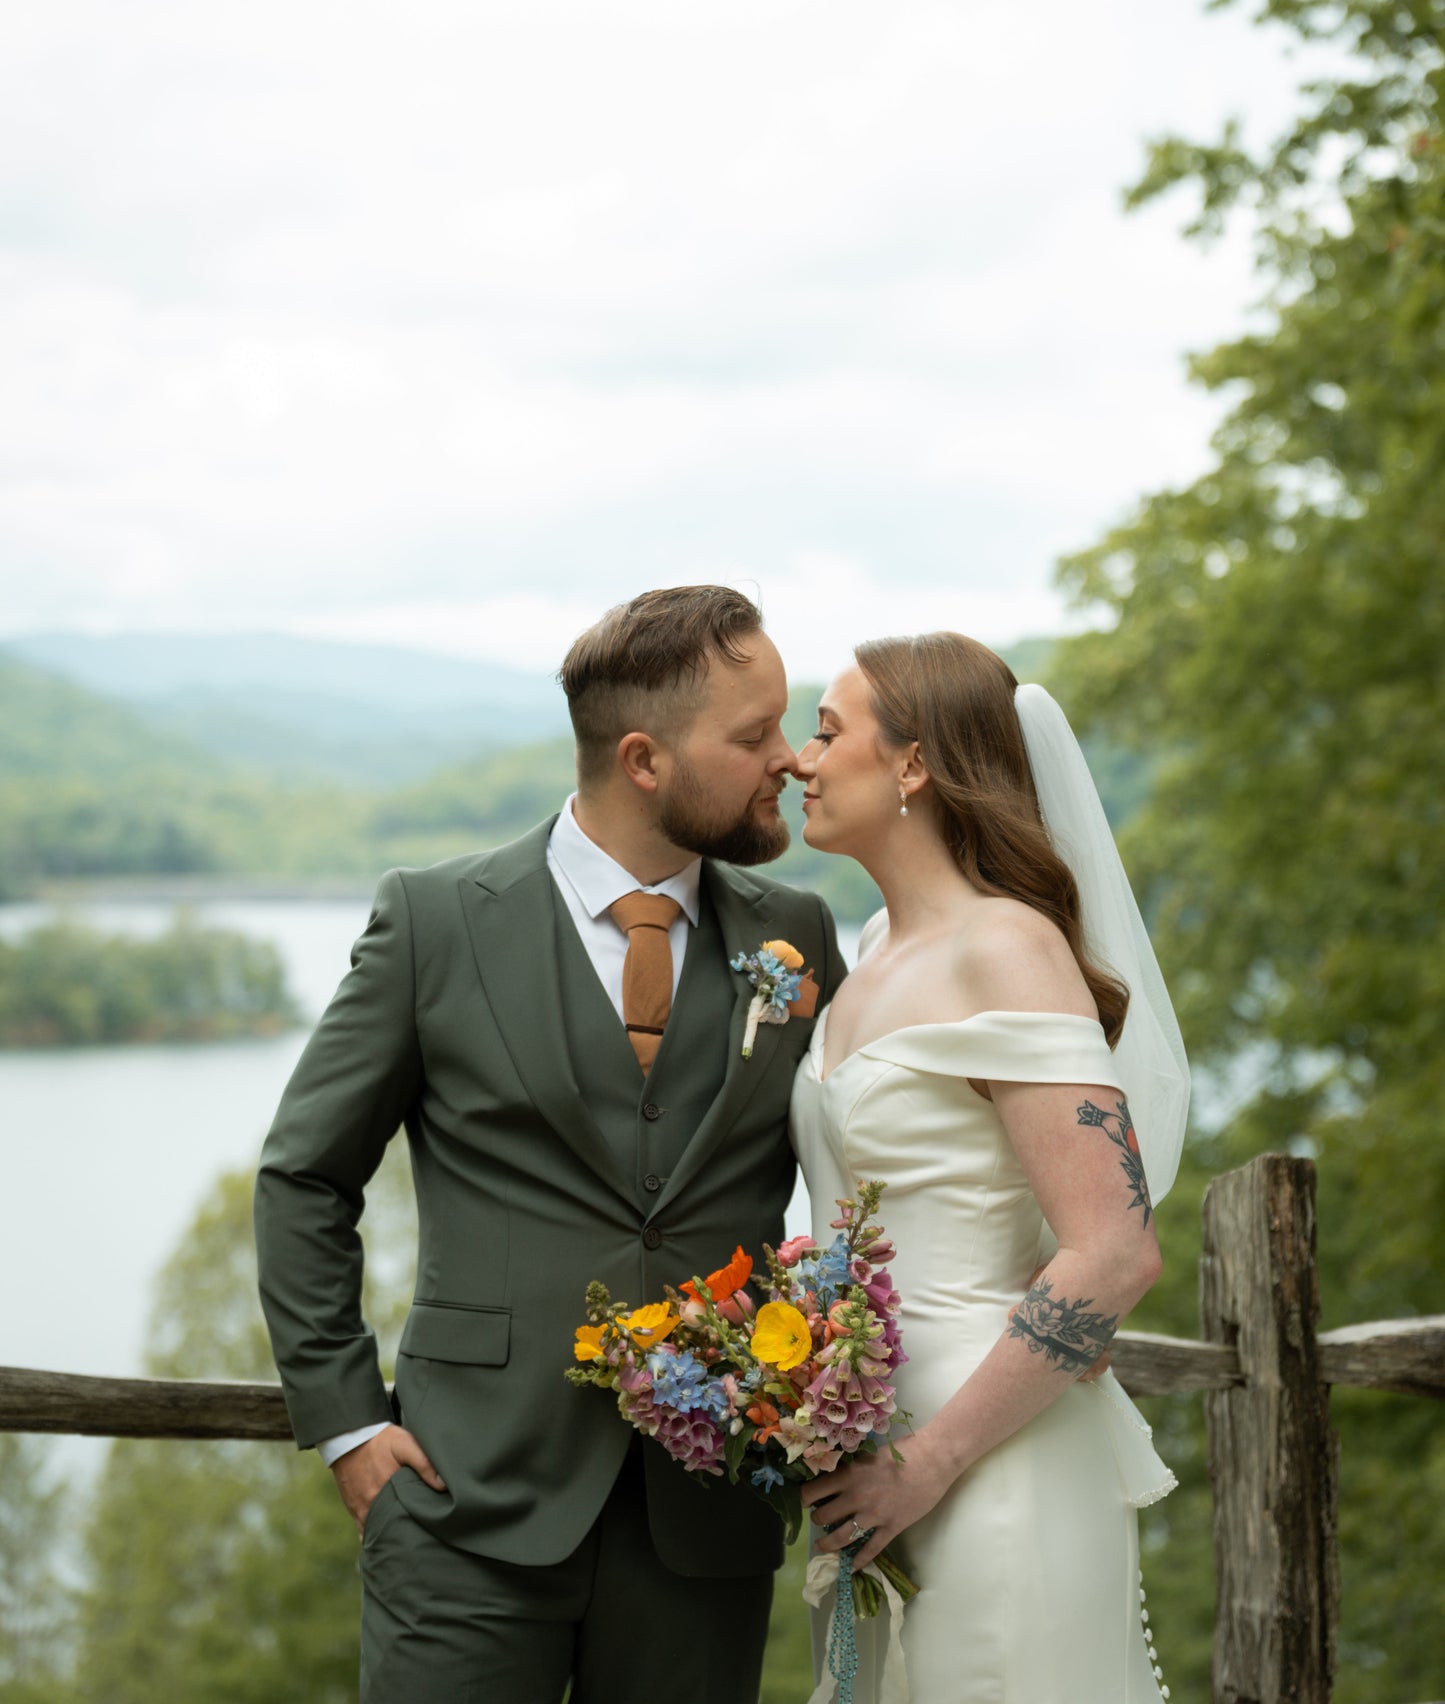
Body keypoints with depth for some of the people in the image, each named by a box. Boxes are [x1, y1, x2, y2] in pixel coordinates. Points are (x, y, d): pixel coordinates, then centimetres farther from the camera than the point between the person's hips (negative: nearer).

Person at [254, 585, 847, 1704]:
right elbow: (304, 1180, 5)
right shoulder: (434, 923, -2)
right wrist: (347, 1422, -1)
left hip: (708, 1520, 3)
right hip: (478, 1503, -2)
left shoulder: (796, 938, 6)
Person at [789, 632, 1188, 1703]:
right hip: (868, 1456, 8)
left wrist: (931, 1462, -19)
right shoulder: (885, 944, 12)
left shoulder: (1005, 950, -14)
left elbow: (1117, 1256, -22)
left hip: (993, 1474, -8)